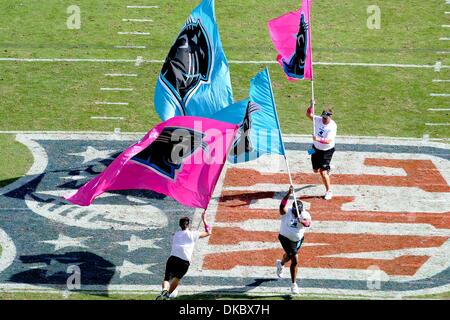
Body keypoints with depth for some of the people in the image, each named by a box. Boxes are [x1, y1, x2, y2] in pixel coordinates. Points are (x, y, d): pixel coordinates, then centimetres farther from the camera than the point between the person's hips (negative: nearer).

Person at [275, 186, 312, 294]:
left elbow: (308, 223, -37)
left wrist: (302, 221, -60)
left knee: (290, 255, 28)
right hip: (286, 238, -4)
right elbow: (282, 205, -42)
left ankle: (280, 264, 65)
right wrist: (289, 194, -55)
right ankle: (294, 285, -2)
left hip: (298, 239, 4)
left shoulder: (305, 215, -17)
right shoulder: (286, 212, -21)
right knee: (295, 260, -13)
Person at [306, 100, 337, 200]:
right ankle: (327, 169, 51)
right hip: (316, 148, 6)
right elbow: (308, 114, -13)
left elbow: (329, 140, -33)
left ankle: (328, 191, 3)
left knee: (323, 172, -12)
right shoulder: (318, 120, -10)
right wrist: (311, 106, -31)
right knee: (316, 170, 18)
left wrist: (319, 139, -48)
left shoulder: (332, 126, -26)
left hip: (327, 151, -6)